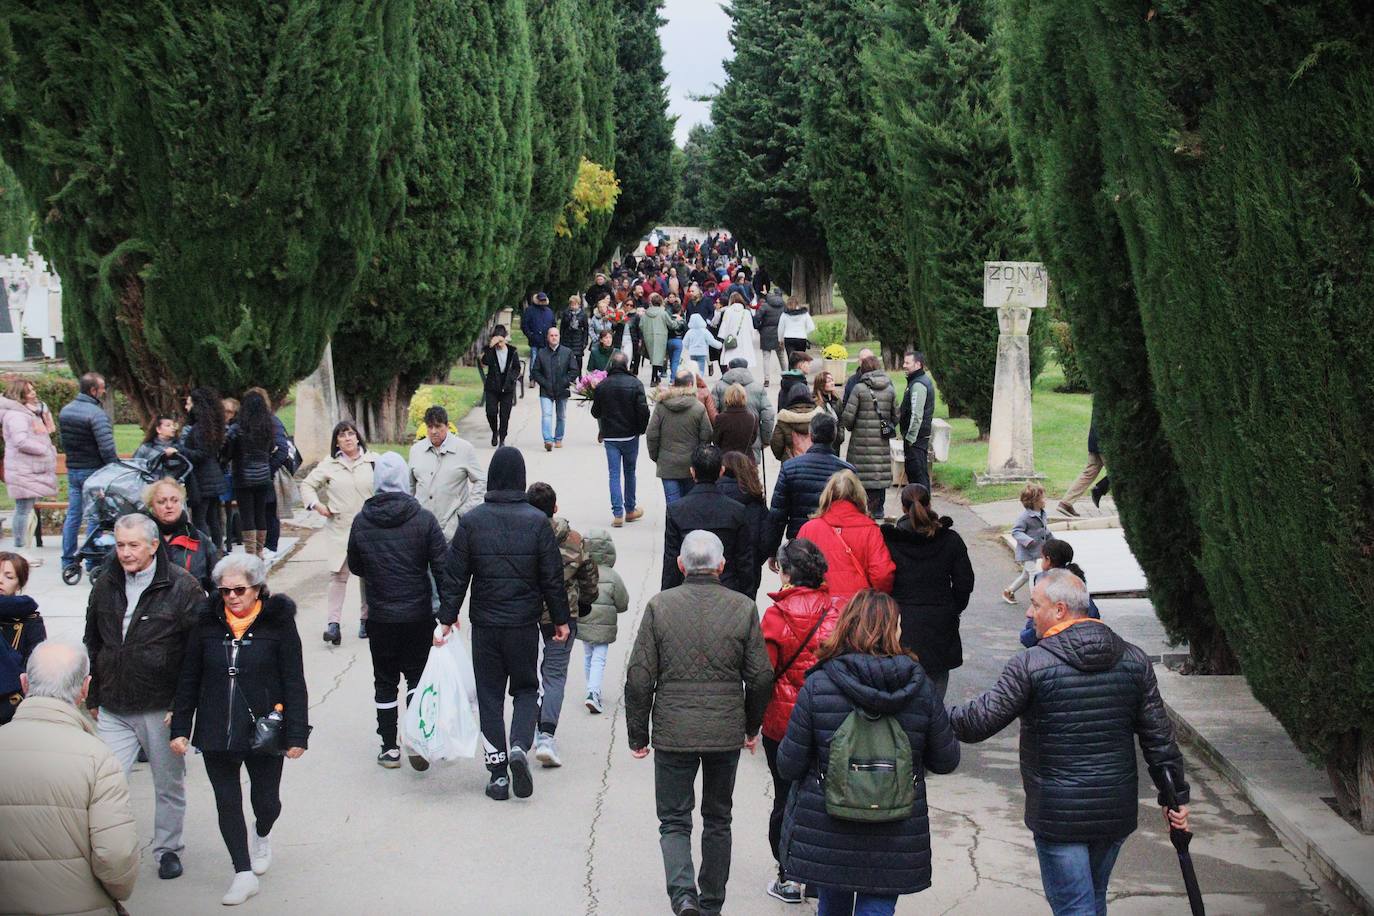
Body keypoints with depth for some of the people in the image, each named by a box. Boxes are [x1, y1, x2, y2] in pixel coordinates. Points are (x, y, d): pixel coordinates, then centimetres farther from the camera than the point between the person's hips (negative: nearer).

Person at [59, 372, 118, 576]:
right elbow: (107, 448, -23)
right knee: (94, 517, -1)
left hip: (72, 469, 7)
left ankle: (68, 560, 17)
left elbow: (64, 442, 16)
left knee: (72, 515, 13)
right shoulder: (96, 413, -18)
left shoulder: (65, 411, 8)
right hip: (93, 471, -7)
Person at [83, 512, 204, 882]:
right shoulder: (106, 585, 7)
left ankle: (167, 849, 29)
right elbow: (92, 644, 18)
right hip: (114, 709, 3)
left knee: (169, 785, 11)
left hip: (162, 708, -3)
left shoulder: (180, 586, -9)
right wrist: (93, 698, 17)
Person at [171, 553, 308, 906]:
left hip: (264, 731, -2)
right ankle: (244, 873, 17)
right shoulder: (208, 623, 0)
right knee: (227, 803, 5)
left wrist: (297, 735, -8)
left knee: (266, 801, 10)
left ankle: (262, 836, 44)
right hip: (216, 732, 2)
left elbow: (295, 683, -6)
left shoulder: (278, 623, -8)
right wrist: (180, 728, 4)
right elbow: (189, 680, 7)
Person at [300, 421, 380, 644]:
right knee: (338, 574, -5)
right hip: (339, 528, 0)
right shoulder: (329, 465, 4)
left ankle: (366, 618, 21)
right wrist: (317, 505, -4)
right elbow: (307, 485, 11)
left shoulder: (373, 461, 1)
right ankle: (333, 623, -6)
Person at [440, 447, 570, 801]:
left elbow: (456, 576, -2)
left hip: (484, 625, 0)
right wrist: (561, 619, 8)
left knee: (489, 695, 10)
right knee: (526, 688, 16)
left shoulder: (472, 521, -4)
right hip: (524, 625, 0)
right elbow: (553, 577, -2)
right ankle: (520, 746, -9)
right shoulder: (537, 521, -5)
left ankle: (498, 771, 8)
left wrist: (447, 617, 8)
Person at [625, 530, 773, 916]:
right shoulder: (744, 608, -3)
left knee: (674, 820, 8)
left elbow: (639, 678, -6)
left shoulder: (659, 606, -6)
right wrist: (752, 726, 16)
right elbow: (761, 678, 0)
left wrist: (638, 734, 4)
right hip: (727, 732, 2)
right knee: (718, 820, 17)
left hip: (673, 734, -1)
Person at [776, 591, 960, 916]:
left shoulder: (817, 686, -12)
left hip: (824, 838, 0)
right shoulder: (921, 687, -8)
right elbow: (947, 761, 1)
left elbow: (788, 767, -9)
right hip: (894, 845, 0)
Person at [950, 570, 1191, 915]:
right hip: (1117, 809, 5)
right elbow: (1159, 735, 5)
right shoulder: (1133, 660, 3)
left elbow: (981, 720, -11)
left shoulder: (1030, 665, -13)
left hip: (1059, 814, -5)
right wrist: (1175, 795, 13)